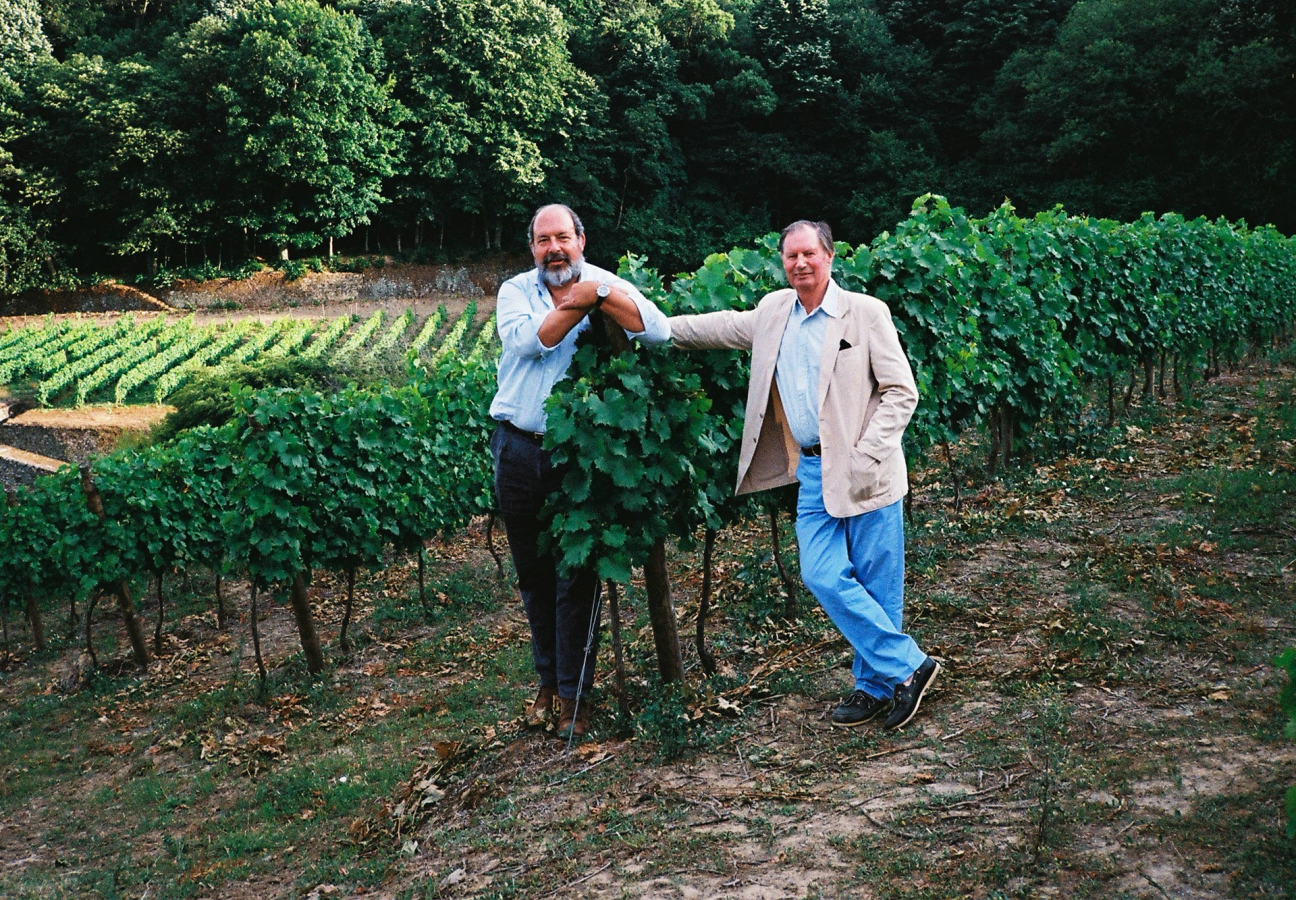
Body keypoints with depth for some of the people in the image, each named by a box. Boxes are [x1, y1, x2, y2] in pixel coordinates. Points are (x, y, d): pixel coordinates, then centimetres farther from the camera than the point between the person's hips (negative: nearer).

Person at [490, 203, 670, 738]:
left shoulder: (608, 286, 0)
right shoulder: (515, 290, 5)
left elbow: (658, 331, -18)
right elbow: (527, 340, -16)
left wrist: (600, 294, -23)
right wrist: (580, 302, -19)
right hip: (518, 449, 3)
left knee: (577, 577, -2)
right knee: (532, 574, 13)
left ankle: (574, 693, 10)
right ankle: (547, 679, 29)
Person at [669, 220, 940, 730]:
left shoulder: (865, 313, -6)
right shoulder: (773, 312, 11)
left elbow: (901, 392, -7)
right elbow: (725, 327, 29)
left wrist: (864, 457, -15)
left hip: (864, 473, -5)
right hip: (813, 472, 5)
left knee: (876, 583, 0)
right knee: (824, 577, -4)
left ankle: (878, 683, 15)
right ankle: (907, 666, 7)